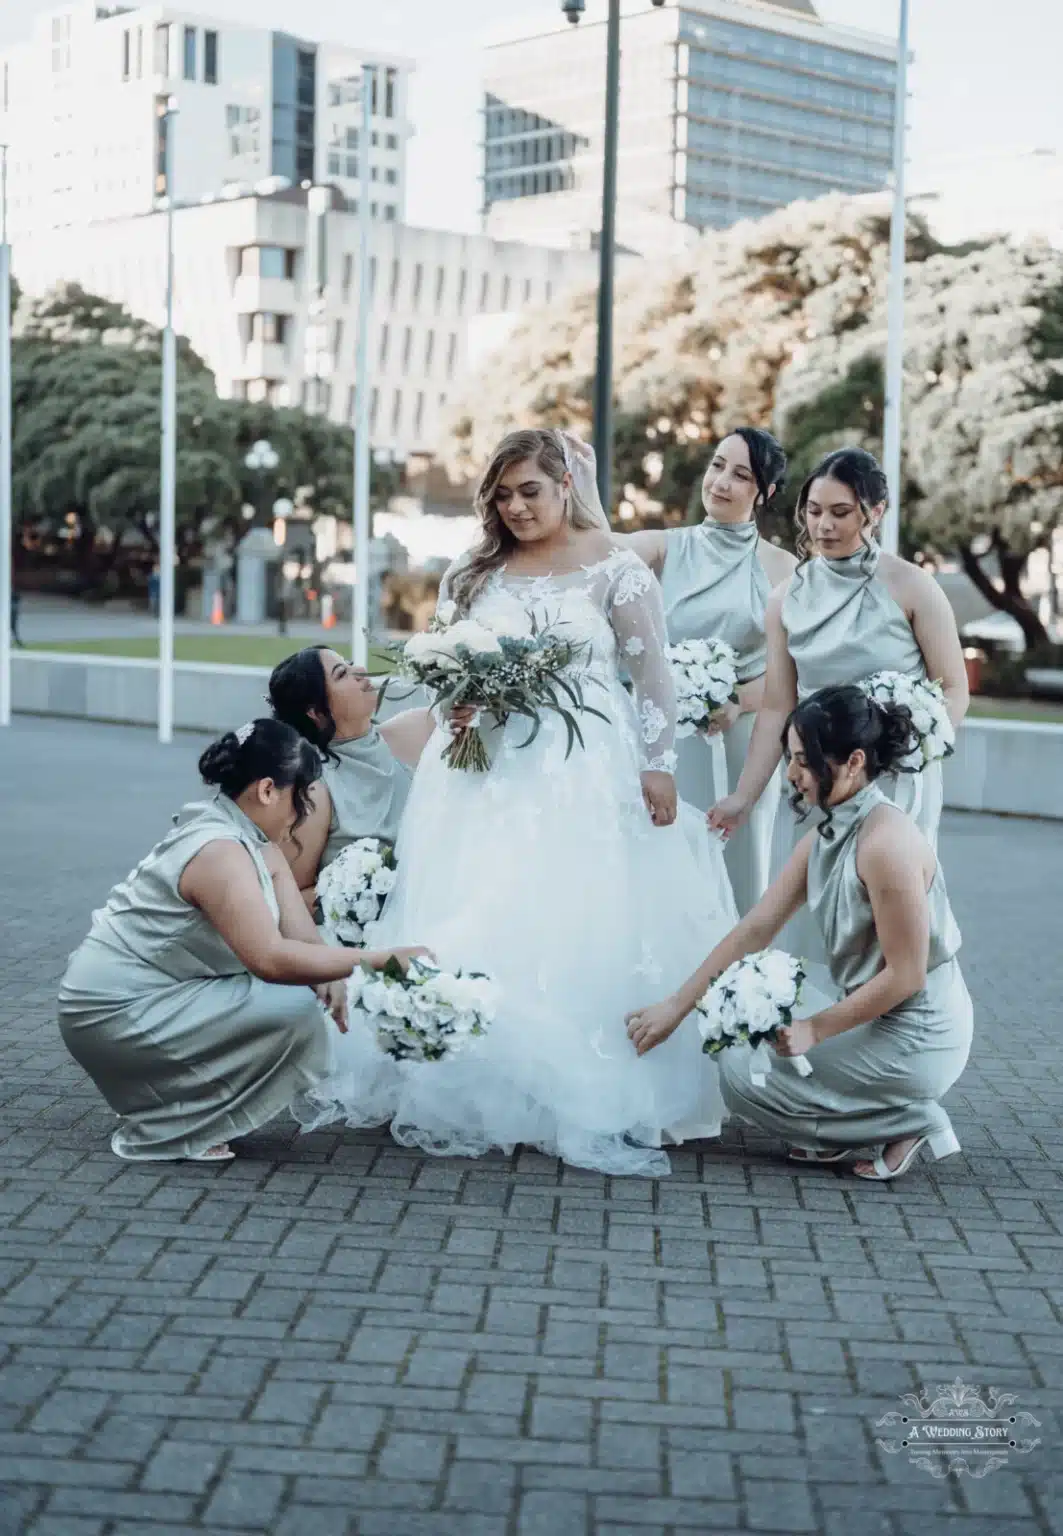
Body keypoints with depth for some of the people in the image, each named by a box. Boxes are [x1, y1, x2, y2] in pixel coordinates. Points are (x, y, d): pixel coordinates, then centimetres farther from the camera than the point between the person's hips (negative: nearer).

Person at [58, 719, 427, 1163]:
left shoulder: (256, 842, 6)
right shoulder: (220, 852, -25)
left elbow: (301, 935, -2)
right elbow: (271, 958, -35)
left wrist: (333, 978, -21)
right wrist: (376, 960, -31)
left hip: (150, 994, 10)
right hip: (116, 1014, -10)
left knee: (305, 988, 5)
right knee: (295, 1010, -20)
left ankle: (166, 1100, 13)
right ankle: (160, 1132, -8)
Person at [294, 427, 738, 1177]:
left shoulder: (615, 569, 0)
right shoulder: (476, 574, 12)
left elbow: (654, 678, -2)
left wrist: (659, 767, -8)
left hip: (585, 774, -4)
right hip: (490, 769, 4)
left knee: (581, 931, -7)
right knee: (471, 930, 0)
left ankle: (589, 1101, 0)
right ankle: (471, 1093, 8)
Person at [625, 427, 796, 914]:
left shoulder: (781, 567, 3)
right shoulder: (664, 548, 3)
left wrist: (739, 703, -16)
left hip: (740, 742, 0)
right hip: (665, 740, 0)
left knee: (735, 870, 5)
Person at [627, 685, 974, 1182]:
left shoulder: (886, 843, -23)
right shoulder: (824, 840, 5)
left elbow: (905, 976, -21)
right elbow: (755, 930, 5)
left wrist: (817, 1029, -14)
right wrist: (675, 1006, 3)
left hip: (915, 1039, -9)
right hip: (879, 1023, 9)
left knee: (743, 1073, -7)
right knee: (736, 1042, 15)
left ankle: (908, 1122, -2)